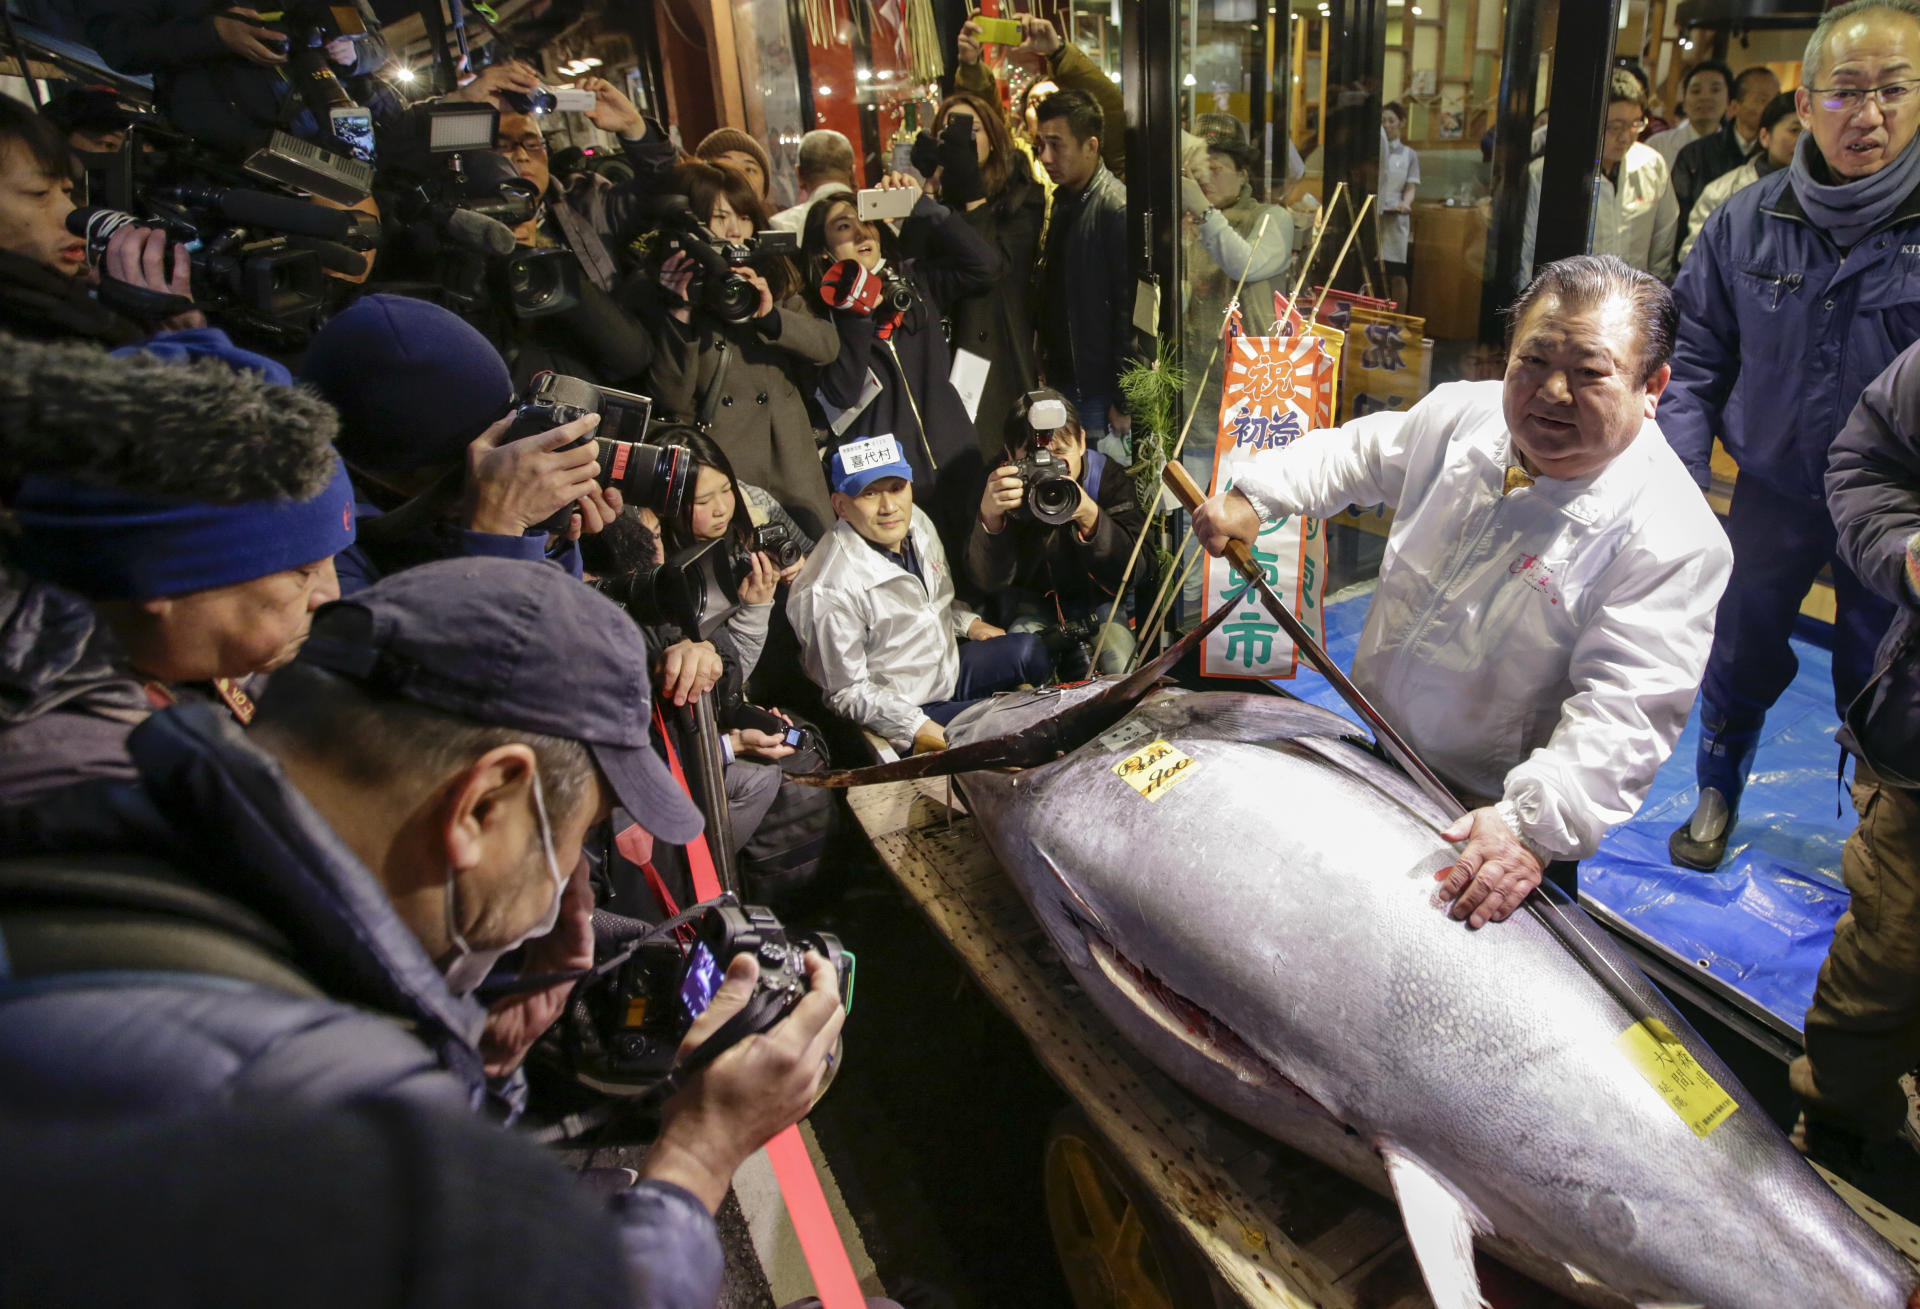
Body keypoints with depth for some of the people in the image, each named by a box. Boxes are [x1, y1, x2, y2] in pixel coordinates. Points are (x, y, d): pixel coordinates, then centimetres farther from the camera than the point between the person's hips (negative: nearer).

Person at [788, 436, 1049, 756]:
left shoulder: (916, 522, -5)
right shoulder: (829, 591, -30)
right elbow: (848, 691, -21)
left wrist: (968, 622, 6)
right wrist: (920, 729, -27)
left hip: (950, 665, 8)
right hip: (900, 711, -8)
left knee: (1033, 653, -2)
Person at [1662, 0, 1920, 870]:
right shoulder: (1747, 223, -6)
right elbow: (1700, 363, 2)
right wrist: (1678, 480, -7)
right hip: (1774, 492, 2)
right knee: (1739, 657, 15)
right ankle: (1717, 797, 40)